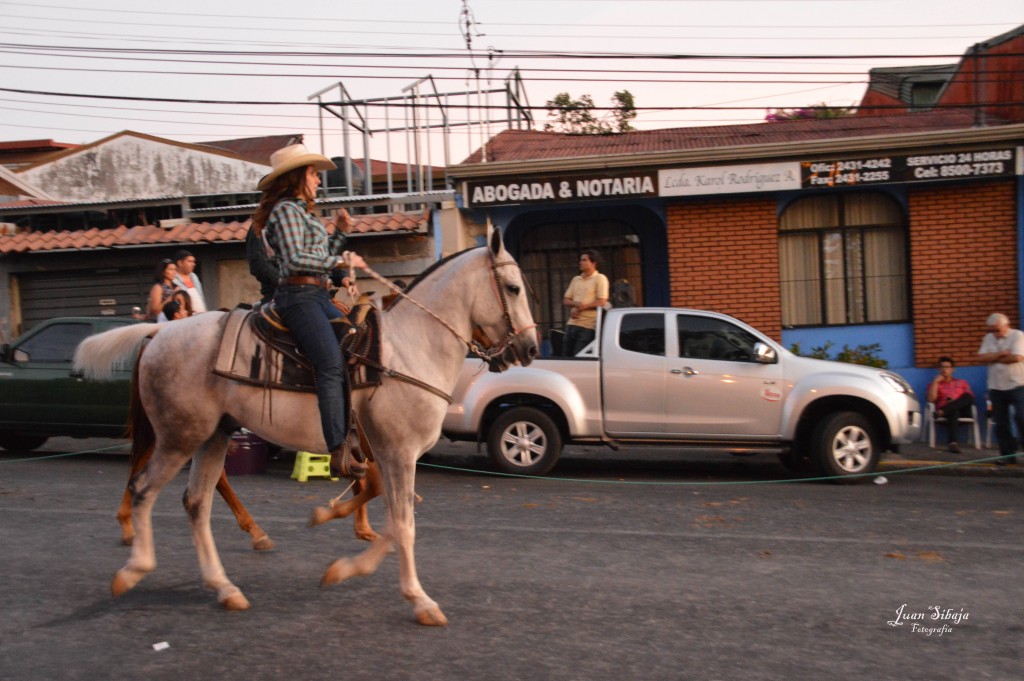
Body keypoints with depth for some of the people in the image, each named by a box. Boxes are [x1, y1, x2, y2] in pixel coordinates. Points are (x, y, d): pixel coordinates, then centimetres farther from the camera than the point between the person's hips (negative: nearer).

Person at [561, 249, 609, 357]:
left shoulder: (600, 278, -2)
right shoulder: (576, 279, 17)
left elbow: (601, 302, -11)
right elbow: (565, 300, 15)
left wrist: (580, 308, -10)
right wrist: (575, 304, -8)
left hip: (588, 325, -7)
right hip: (571, 324, 7)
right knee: (566, 355, 6)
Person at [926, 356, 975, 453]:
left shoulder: (962, 382, 28)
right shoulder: (935, 384, 22)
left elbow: (970, 397, 13)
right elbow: (931, 399, 2)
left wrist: (957, 402, -6)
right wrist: (936, 381, 5)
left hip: (962, 410, 2)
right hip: (945, 412, -2)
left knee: (968, 396, -30)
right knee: (953, 412, -41)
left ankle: (943, 410, -44)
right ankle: (954, 442, -59)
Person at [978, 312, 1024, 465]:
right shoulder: (989, 338, 10)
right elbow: (981, 357, -1)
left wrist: (994, 358, -6)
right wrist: (1001, 353, -13)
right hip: (996, 387, 5)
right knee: (1001, 422, 5)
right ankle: (1007, 454, 13)